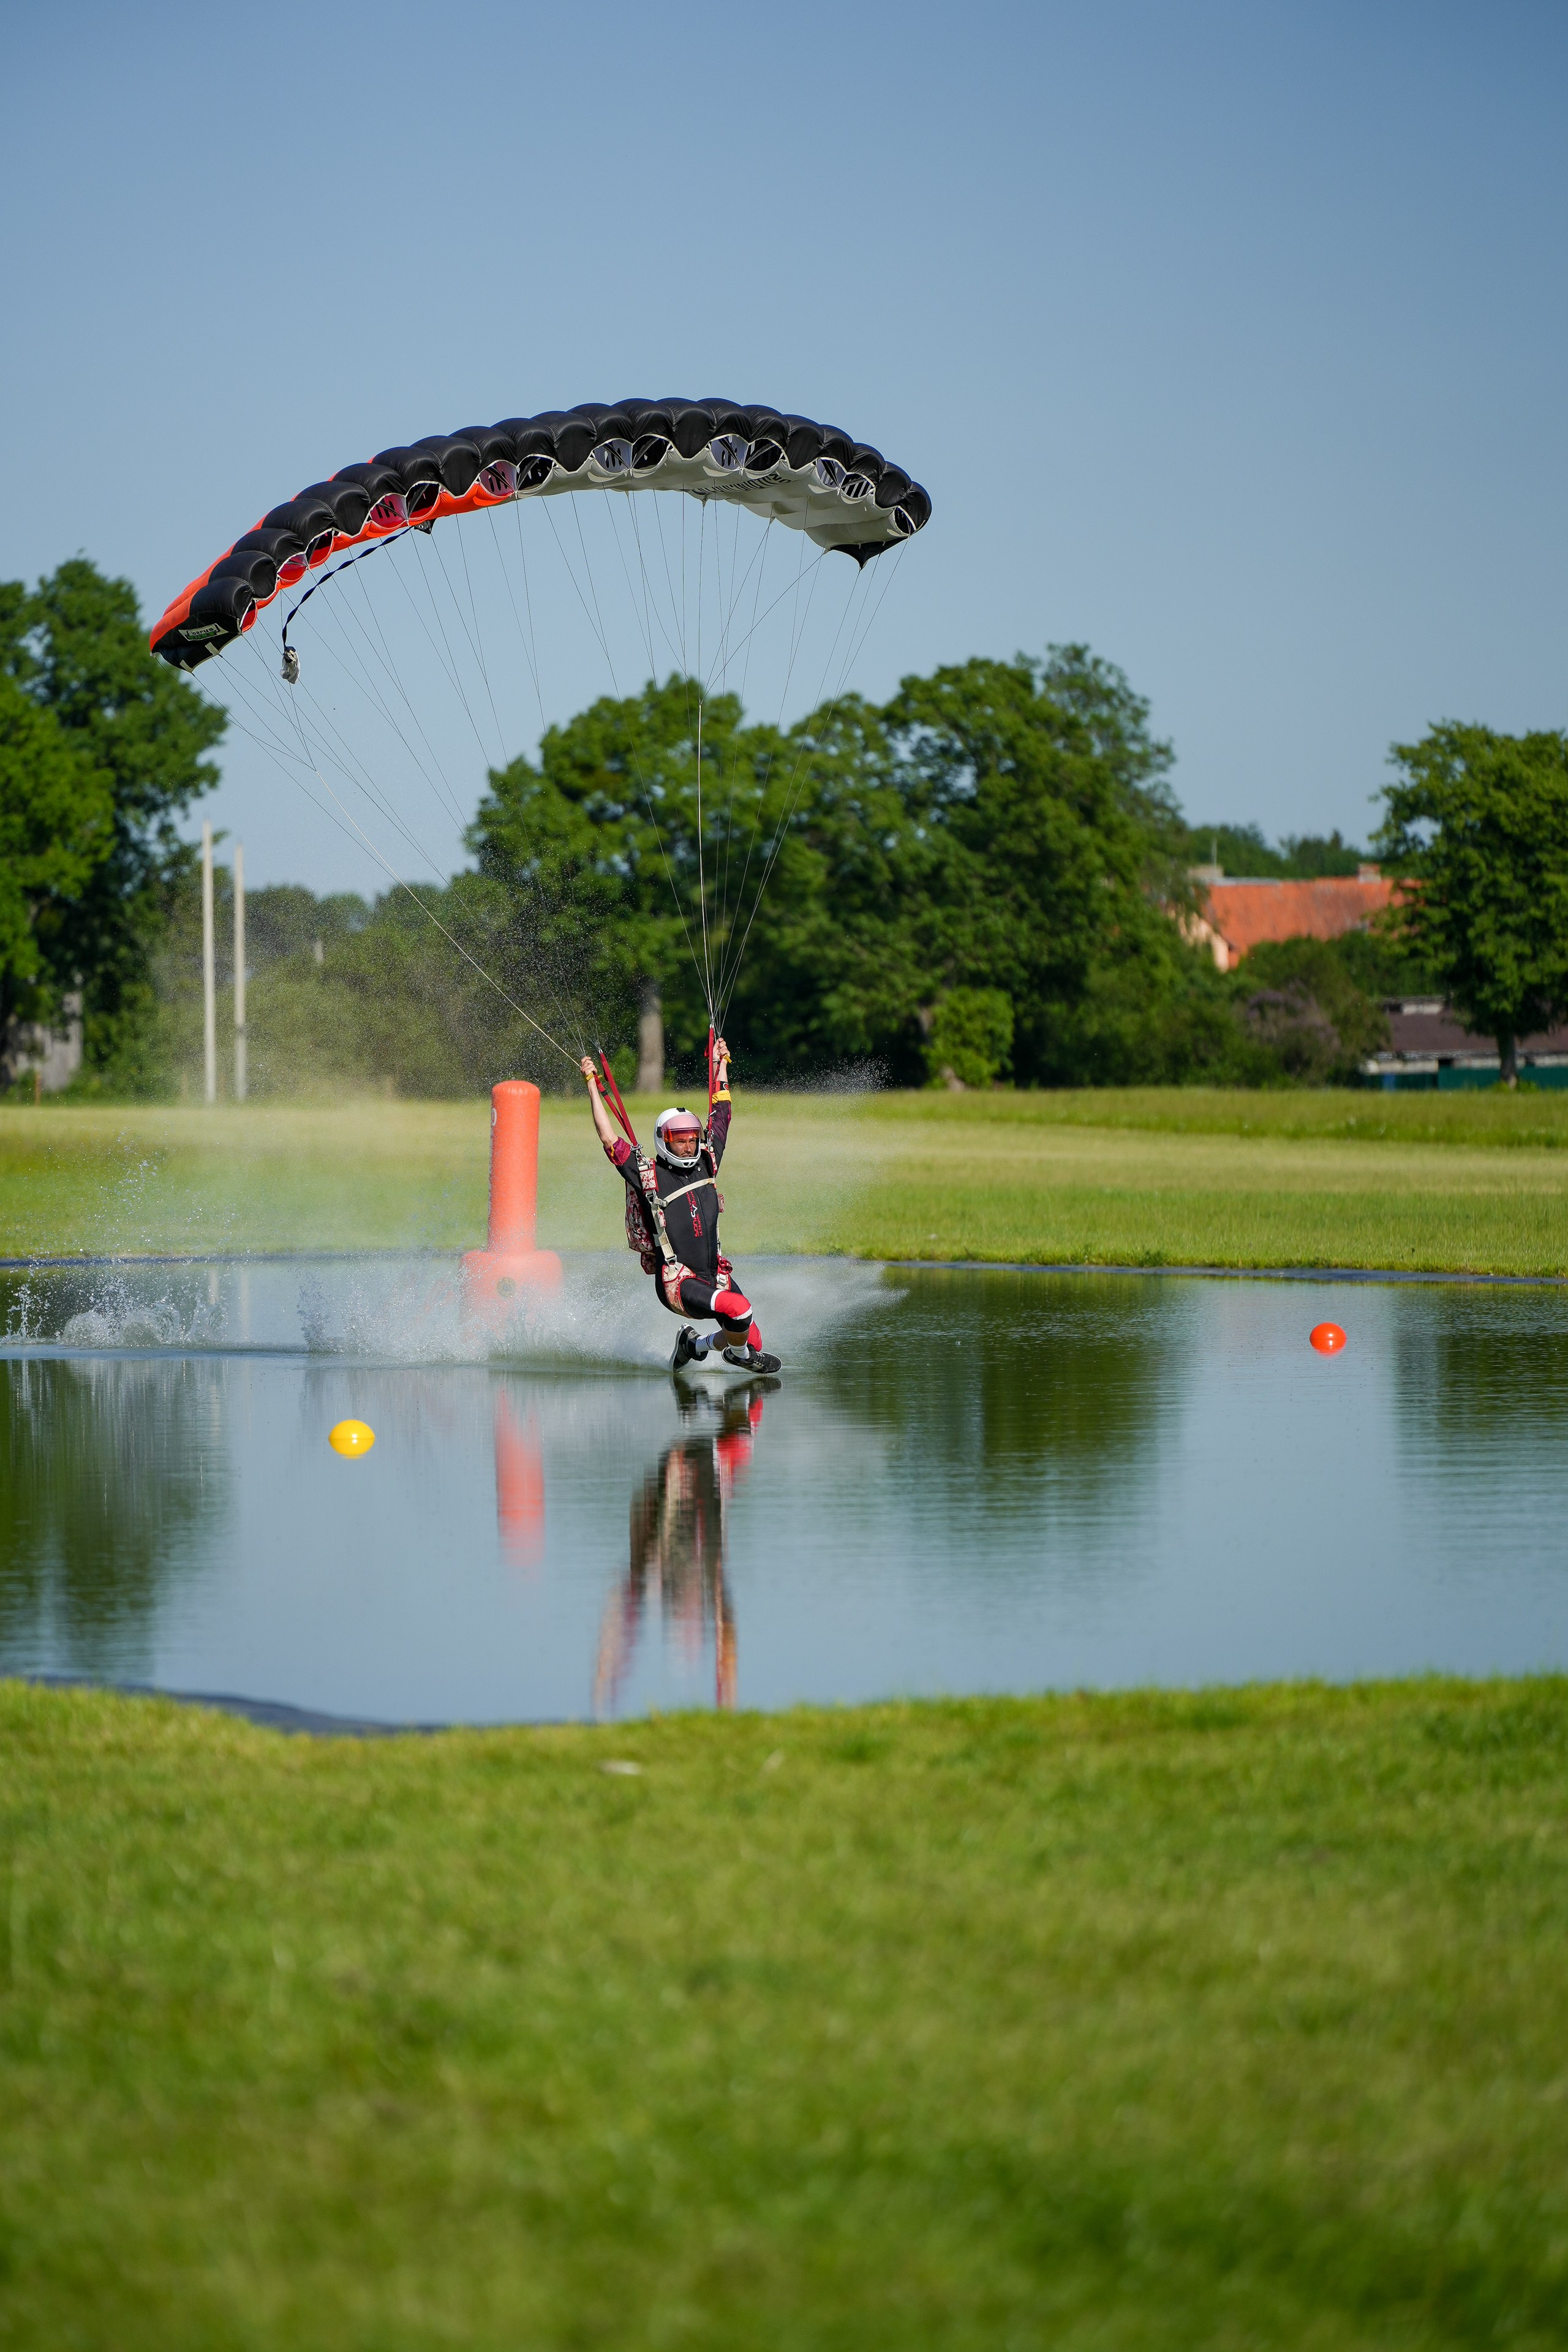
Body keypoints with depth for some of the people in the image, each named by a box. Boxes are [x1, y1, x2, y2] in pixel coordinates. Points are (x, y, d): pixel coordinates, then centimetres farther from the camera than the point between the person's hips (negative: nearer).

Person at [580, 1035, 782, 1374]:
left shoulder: (706, 1164, 8)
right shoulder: (648, 1175, -5)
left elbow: (720, 1116, 20)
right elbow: (608, 1138, -8)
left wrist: (721, 1065, 28)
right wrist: (592, 1084, -8)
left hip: (716, 1276, 7)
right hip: (679, 1285, -6)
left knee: (751, 1342, 5)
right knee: (739, 1309, -29)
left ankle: (694, 1343, 33)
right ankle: (739, 1355, 3)